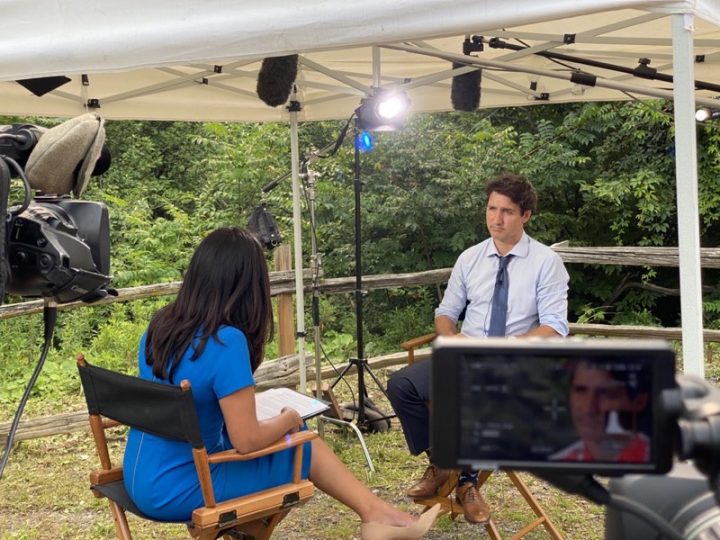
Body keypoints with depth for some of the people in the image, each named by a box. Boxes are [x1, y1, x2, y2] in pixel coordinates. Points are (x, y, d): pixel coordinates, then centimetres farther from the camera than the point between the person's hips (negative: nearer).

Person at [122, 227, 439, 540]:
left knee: (292, 435, 16)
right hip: (176, 491, -8)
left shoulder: (160, 325, 1)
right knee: (303, 444, 7)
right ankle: (374, 514, 20)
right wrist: (289, 419, -3)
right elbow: (246, 440, -22)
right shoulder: (226, 342, -24)